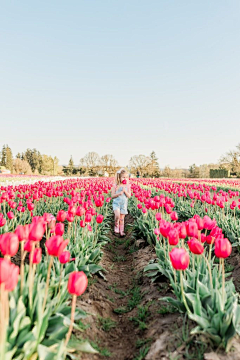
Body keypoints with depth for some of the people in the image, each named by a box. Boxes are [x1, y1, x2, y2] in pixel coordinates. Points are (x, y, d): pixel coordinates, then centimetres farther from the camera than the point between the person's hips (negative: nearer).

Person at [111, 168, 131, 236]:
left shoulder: (127, 186, 1)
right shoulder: (115, 185, -5)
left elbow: (129, 196, -2)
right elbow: (112, 196, -5)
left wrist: (125, 191, -17)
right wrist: (119, 193, -19)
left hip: (124, 204, 2)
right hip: (116, 203, -2)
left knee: (122, 218, 9)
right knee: (117, 215, -24)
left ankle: (121, 231, 22)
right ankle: (116, 226, 2)